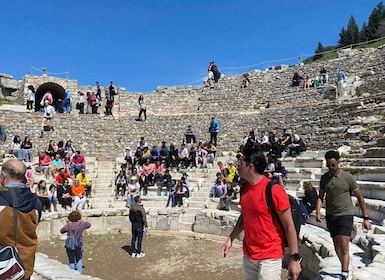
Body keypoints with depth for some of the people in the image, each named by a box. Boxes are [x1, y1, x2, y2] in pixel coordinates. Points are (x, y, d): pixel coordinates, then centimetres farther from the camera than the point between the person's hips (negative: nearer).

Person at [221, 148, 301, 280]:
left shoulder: (274, 190, -20)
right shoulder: (245, 188, 1)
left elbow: (289, 226, -15)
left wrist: (294, 259, -13)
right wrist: (230, 239, 9)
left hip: (270, 257, -6)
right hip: (248, 254, 7)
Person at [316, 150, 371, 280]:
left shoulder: (347, 177, -9)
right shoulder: (324, 178, 2)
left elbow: (360, 197, -2)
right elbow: (320, 196, 8)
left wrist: (366, 218, -2)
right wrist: (318, 211, -10)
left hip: (345, 215, -4)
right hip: (330, 216, 4)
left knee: (344, 247, -11)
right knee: (337, 247, 14)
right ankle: (346, 268, 34)